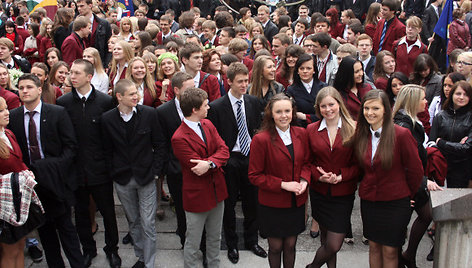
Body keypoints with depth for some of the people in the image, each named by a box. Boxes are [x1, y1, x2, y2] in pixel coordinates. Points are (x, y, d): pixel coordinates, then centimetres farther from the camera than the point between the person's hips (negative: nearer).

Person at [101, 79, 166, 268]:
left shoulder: (149, 114, -7)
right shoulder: (107, 119, -4)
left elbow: (159, 144, -2)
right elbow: (107, 150, 4)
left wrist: (155, 171, -6)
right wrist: (113, 173, -1)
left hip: (146, 176, -2)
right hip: (122, 180, 2)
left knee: (148, 223, 1)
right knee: (133, 221, 16)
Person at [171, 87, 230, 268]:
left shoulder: (208, 124, 2)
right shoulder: (179, 138, -22)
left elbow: (224, 151, -7)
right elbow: (197, 168, -24)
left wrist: (210, 163, -25)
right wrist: (214, 161, -14)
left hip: (217, 191, 7)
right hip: (196, 196, -7)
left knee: (215, 238, 23)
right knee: (192, 244, 8)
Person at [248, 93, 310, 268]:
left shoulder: (301, 134, -1)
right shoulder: (261, 140, -16)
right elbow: (255, 176, -12)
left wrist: (304, 180, -10)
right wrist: (283, 185, -19)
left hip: (296, 202, 4)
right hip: (272, 204, -4)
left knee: (290, 246, 17)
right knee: (275, 247, 11)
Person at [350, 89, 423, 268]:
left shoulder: (401, 134, -15)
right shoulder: (360, 135, 0)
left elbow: (415, 170, -6)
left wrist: (407, 195, 5)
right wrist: (367, 189, 10)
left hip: (395, 203, -4)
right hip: (368, 200, 4)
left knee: (390, 251, 5)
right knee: (374, 246, 14)